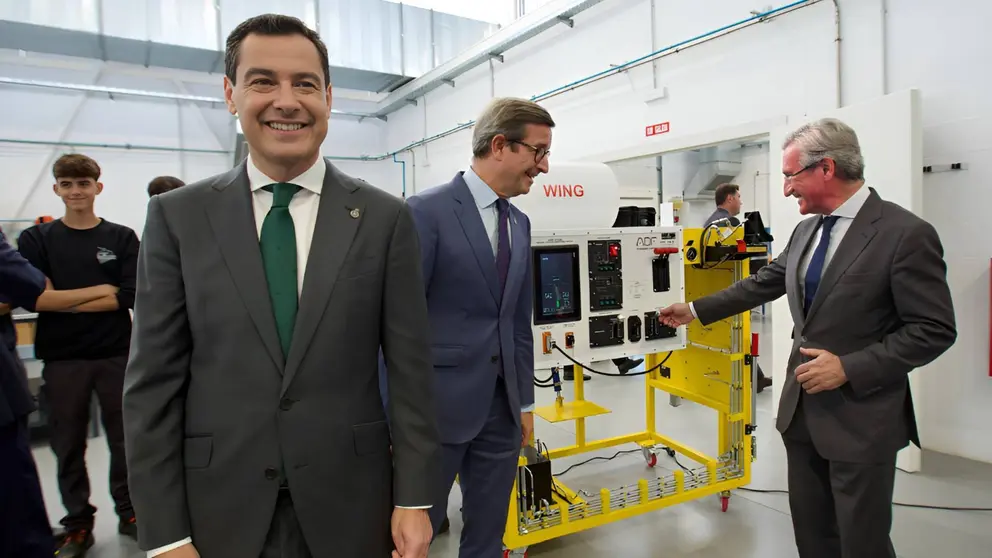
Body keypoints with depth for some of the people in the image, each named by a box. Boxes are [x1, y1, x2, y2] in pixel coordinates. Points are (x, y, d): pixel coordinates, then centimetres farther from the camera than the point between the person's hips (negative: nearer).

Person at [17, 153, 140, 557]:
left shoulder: (122, 238, 3)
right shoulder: (36, 240, 5)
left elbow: (130, 296, -9)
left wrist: (62, 301, -11)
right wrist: (100, 290, -12)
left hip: (116, 354, 0)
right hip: (61, 358, 1)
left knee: (123, 438, 9)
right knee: (69, 445, 10)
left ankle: (128, 512, 26)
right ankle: (78, 524, 26)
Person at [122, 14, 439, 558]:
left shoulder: (385, 217, -5)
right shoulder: (177, 216, -2)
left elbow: (409, 369, -4)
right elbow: (152, 381, -2)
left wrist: (414, 499, -5)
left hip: (350, 503, 0)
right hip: (220, 508, 1)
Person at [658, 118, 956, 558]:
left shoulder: (906, 234, -15)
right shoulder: (806, 230, 7)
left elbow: (934, 330, -15)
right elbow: (762, 284, 16)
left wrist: (849, 368, -21)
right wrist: (696, 310, 16)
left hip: (861, 418, -7)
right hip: (801, 407, 7)